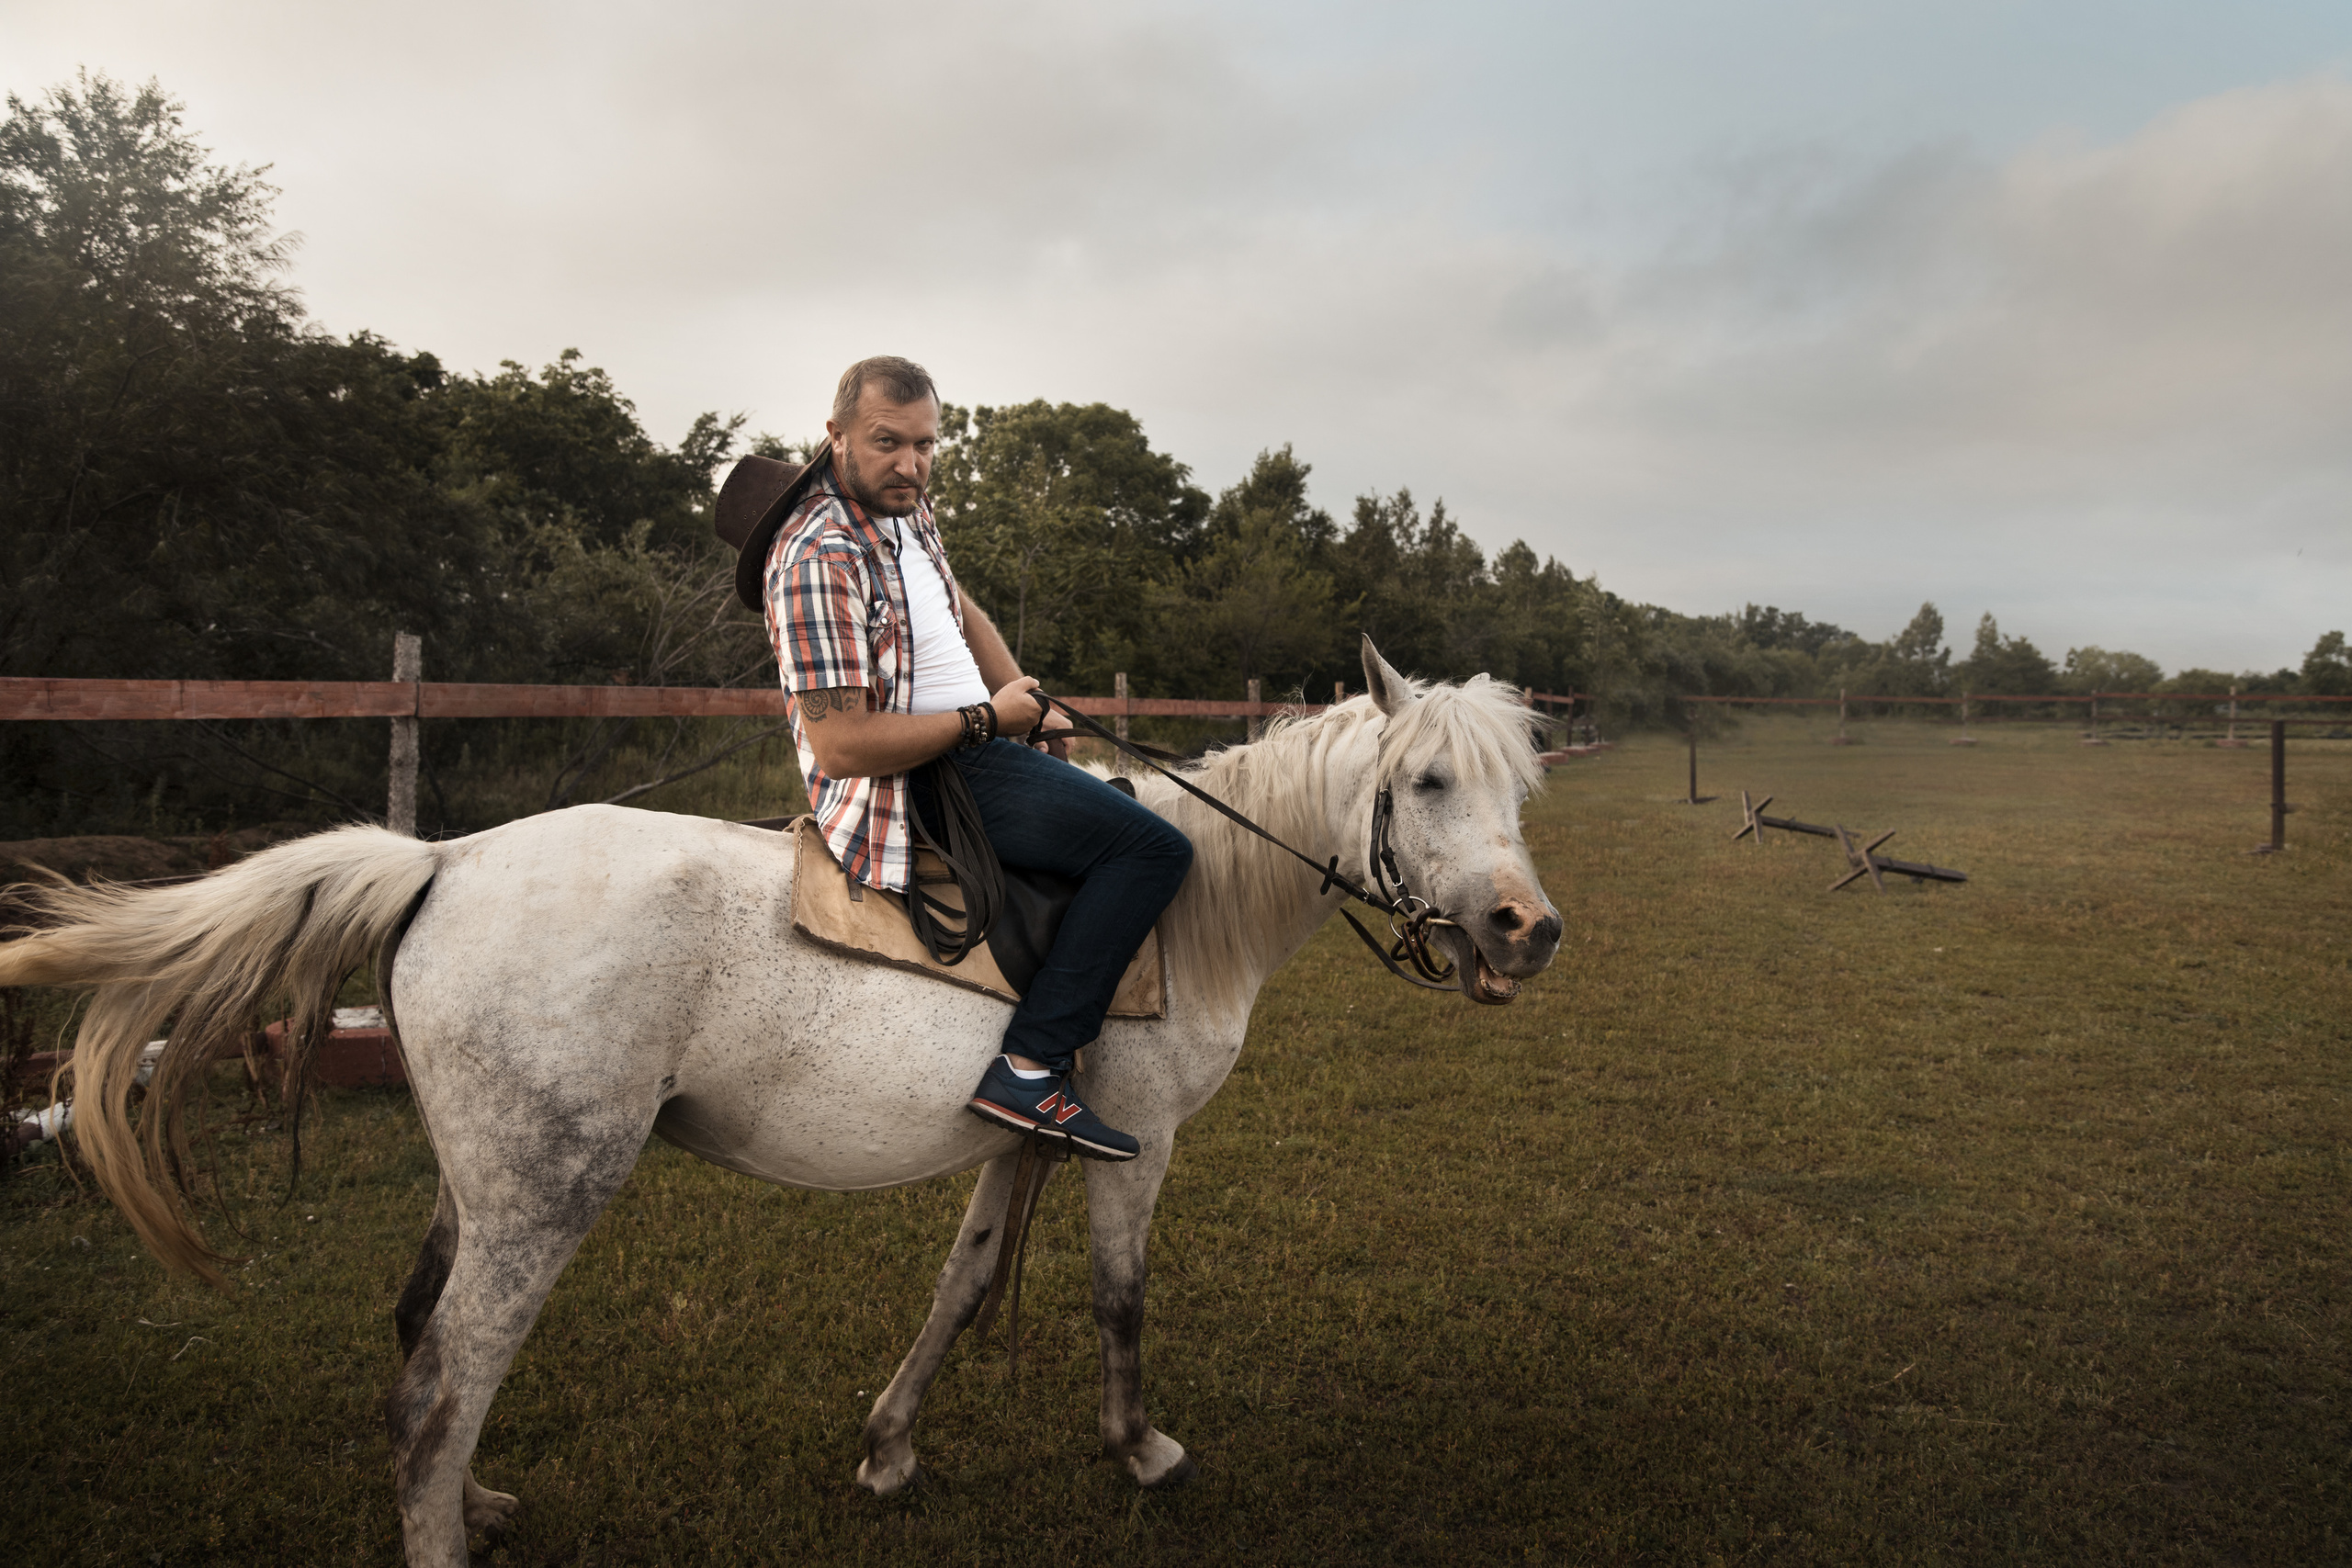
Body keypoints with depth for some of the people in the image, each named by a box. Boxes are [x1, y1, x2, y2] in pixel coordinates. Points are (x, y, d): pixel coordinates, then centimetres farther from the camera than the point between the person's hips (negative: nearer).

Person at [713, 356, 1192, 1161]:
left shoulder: (904, 506, 7)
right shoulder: (821, 557, -23)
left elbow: (961, 611, 25)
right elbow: (841, 744, -26)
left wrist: (1027, 703, 11)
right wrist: (989, 719, -17)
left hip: (966, 746, 11)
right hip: (915, 780, -11)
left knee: (1110, 798, 31)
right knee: (1156, 848, -18)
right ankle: (1030, 1067, -20)